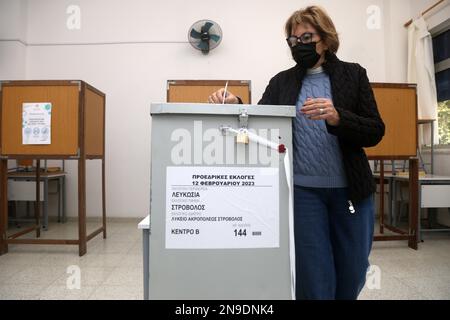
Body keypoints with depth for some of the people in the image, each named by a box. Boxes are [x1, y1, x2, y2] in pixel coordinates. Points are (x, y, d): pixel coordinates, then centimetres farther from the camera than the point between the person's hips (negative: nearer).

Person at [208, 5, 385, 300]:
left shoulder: (353, 74, 4)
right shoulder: (282, 81, 6)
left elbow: (375, 132, -2)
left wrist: (337, 117, -21)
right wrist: (236, 105, -24)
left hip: (351, 189, 1)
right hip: (303, 191, -1)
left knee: (352, 276, 15)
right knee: (314, 281, 4)